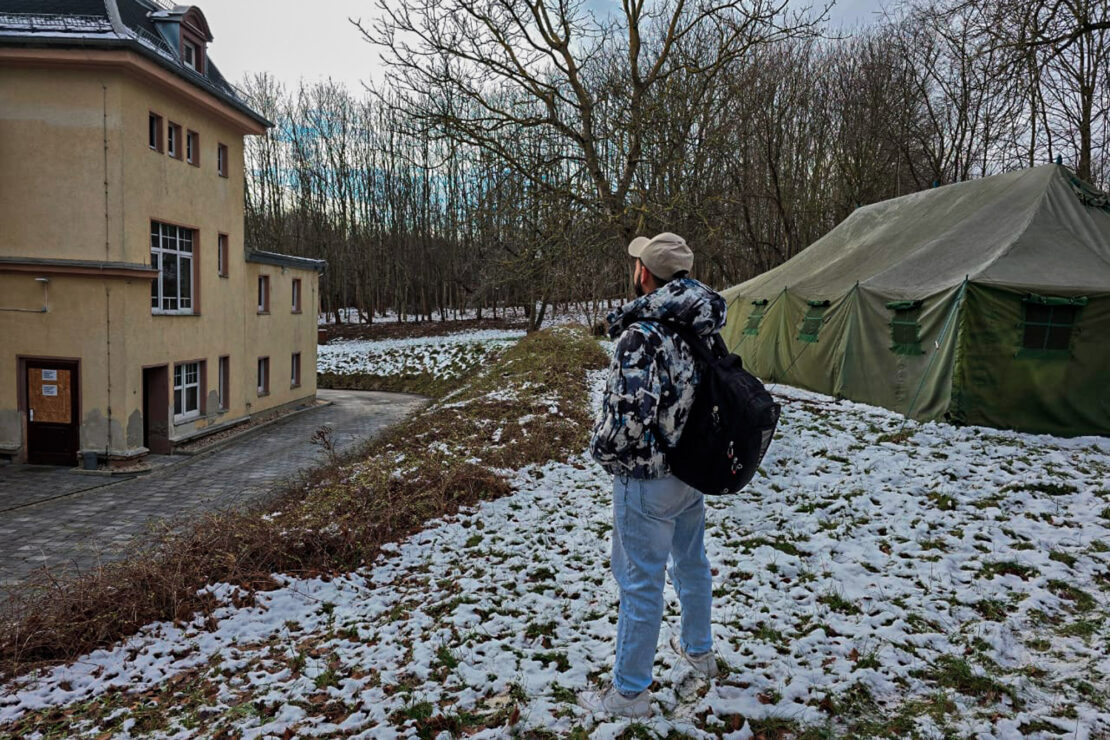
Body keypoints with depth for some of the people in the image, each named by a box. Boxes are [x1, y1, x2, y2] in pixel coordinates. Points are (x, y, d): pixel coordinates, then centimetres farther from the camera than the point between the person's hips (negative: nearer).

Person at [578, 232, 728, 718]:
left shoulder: (641, 336, -26)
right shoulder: (704, 327, 0)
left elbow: (630, 412, -33)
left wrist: (604, 452, -13)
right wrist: (689, 445, 15)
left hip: (646, 479, -8)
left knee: (640, 583, 5)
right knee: (691, 562, 25)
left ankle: (629, 692, 21)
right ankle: (699, 651, 46)